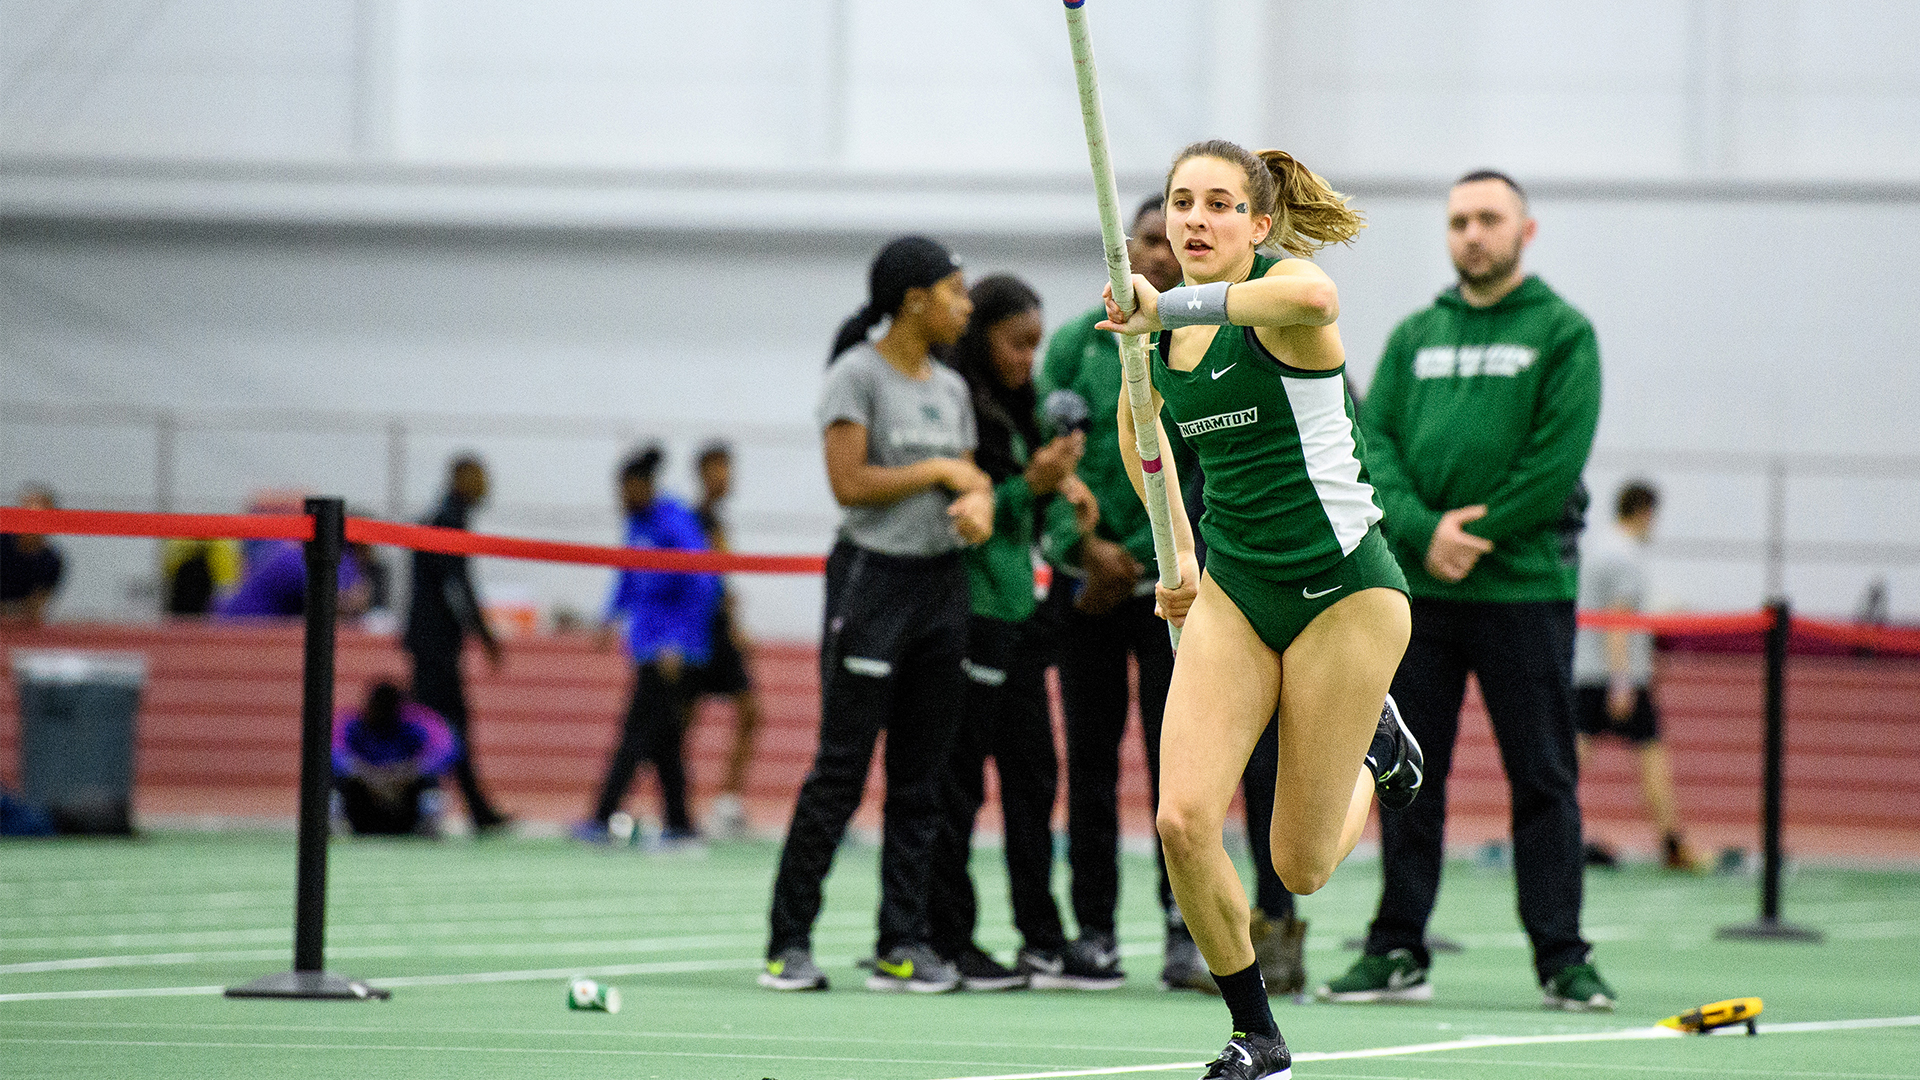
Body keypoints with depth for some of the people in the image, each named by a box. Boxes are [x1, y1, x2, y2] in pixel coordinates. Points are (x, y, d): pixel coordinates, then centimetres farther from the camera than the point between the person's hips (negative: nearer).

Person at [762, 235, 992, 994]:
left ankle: (903, 945, 8)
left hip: (942, 585, 7)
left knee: (921, 777, 5)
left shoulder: (950, 387, 14)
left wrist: (978, 505, -9)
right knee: (841, 770, -8)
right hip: (873, 579, -7)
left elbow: (971, 478, 14)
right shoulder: (858, 375, -7)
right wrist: (939, 472, -9)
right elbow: (850, 482, -14)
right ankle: (789, 944, -4)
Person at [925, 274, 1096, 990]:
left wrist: (1061, 492, 3)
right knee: (959, 780, -4)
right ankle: (948, 941, 0)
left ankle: (1043, 937, 12)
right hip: (967, 608, -9)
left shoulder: (1016, 408, 15)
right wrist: (1032, 484, -22)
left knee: (1032, 771, 8)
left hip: (1015, 606, 9)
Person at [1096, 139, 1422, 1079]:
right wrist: (1177, 551, 19)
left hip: (1343, 593, -5)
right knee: (1183, 820, -15)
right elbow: (1138, 420, 28)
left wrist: (1169, 304, -45)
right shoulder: (1159, 333, 5)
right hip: (1232, 589, 5)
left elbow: (1315, 299, -43)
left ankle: (1372, 745, 34)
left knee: (1299, 869, 1)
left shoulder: (1283, 287, -15)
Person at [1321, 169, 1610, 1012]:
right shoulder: (1414, 337, 14)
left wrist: (1472, 535, -12)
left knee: (1542, 778, -2)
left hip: (1524, 587, -4)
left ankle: (1562, 957, 1)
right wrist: (1424, 532, -12)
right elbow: (1373, 444, 5)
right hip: (1416, 591, 4)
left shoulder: (1562, 333, 2)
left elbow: (1559, 459, -9)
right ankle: (1398, 952, 10)